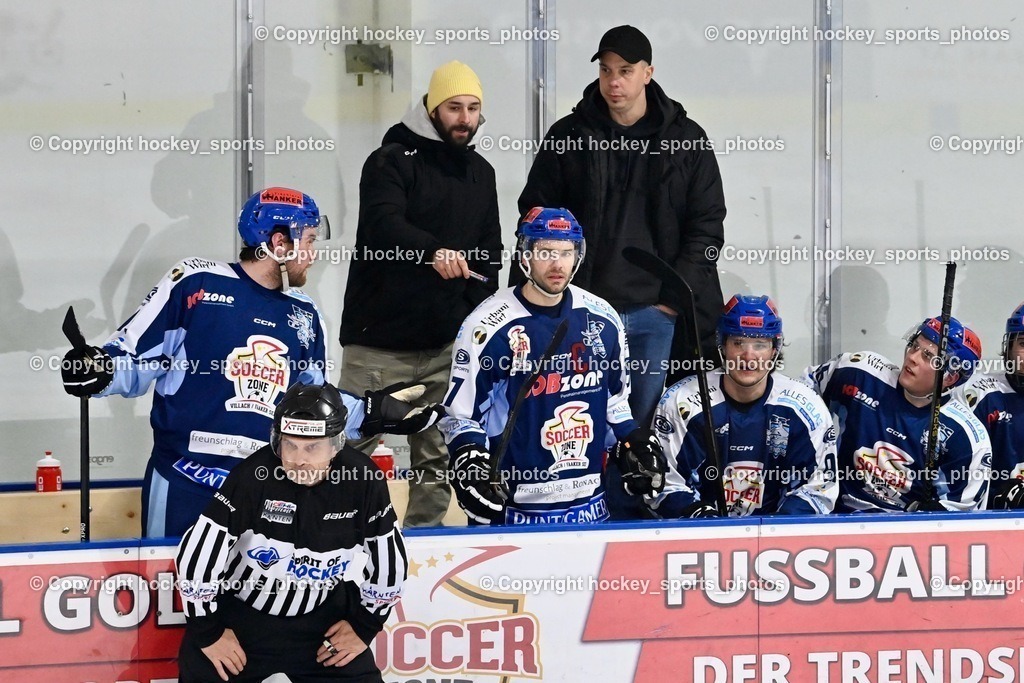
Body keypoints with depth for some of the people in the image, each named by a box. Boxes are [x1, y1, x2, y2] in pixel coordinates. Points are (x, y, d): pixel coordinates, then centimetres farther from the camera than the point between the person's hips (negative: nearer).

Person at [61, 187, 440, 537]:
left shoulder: (304, 316, 15)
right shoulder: (196, 285, -4)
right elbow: (135, 358, -3)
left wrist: (373, 412, 10)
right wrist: (98, 369, -22)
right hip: (184, 485, -5)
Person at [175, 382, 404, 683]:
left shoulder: (363, 479, -15)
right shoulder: (254, 476, -24)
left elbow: (388, 558, 0)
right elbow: (196, 554, -19)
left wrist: (365, 626, 4)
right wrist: (208, 631, -12)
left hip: (324, 619, 2)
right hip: (241, 615, -2)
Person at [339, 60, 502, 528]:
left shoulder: (481, 173, 15)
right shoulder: (393, 161, -6)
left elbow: (488, 254, 21)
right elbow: (383, 223, -24)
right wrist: (433, 250, -42)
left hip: (448, 344, 6)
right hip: (380, 341, -5)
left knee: (438, 454, 7)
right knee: (352, 443, -5)